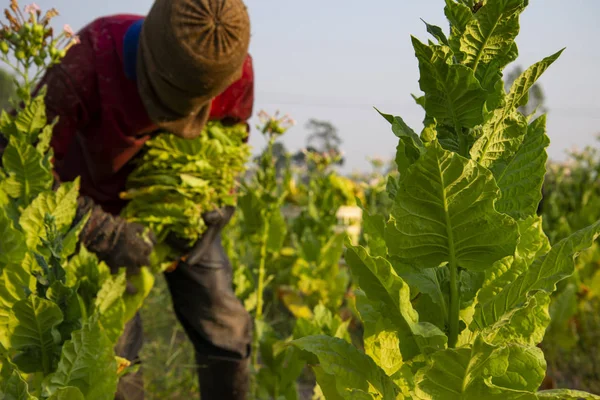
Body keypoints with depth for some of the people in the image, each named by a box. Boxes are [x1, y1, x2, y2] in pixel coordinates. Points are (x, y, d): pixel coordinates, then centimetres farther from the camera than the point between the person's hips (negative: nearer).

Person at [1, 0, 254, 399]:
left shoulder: (237, 71, -24)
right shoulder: (90, 61, -36)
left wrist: (215, 208, -17)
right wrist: (102, 232, -36)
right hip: (97, 206, -3)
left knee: (225, 329, 3)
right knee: (116, 341, -11)